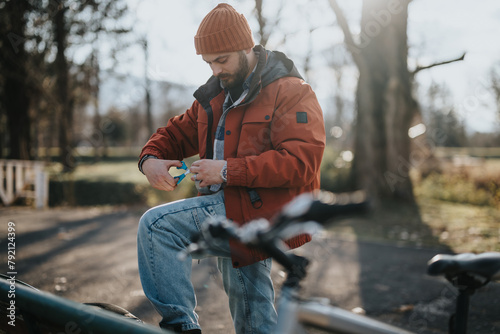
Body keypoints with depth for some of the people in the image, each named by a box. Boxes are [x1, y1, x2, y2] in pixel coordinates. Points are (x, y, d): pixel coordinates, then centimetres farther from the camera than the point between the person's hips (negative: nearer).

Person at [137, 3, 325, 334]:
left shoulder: (292, 93, -10)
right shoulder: (214, 95, 15)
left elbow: (300, 162, -22)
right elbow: (179, 131, 22)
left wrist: (228, 170, -25)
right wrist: (151, 159, -2)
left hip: (266, 215, -8)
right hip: (238, 211, 9)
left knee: (156, 225, -19)